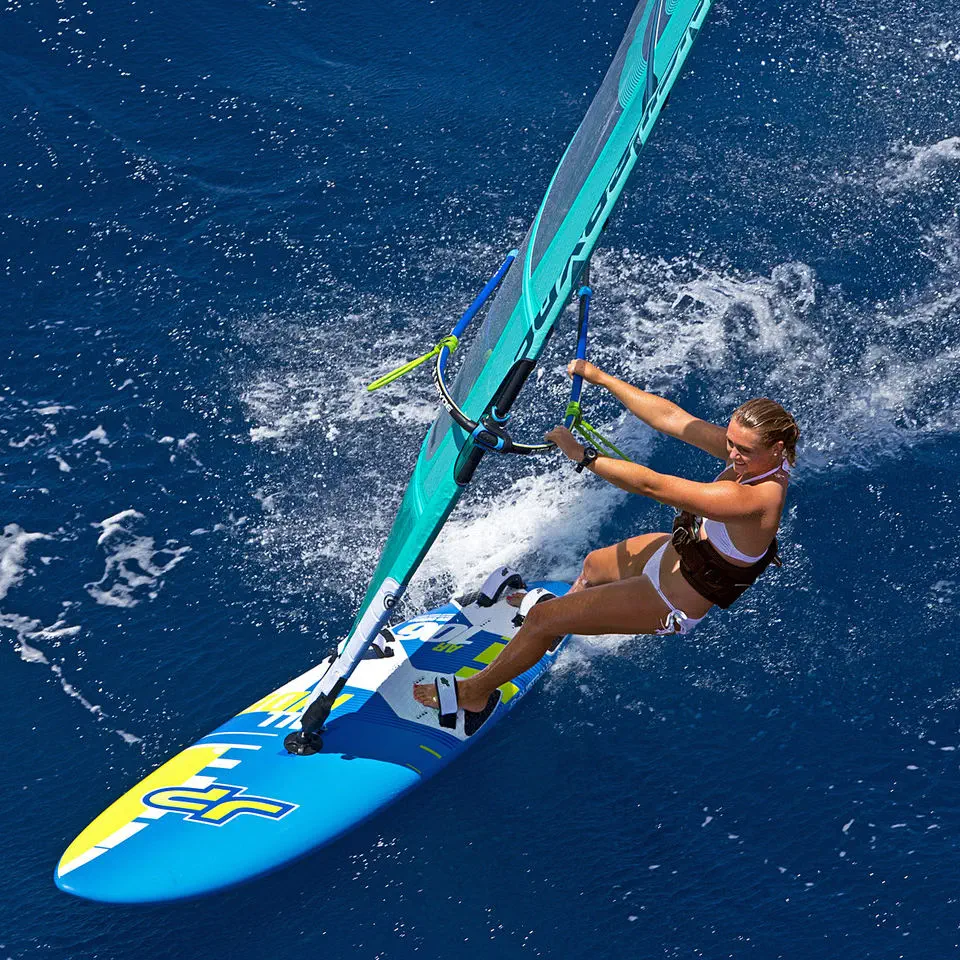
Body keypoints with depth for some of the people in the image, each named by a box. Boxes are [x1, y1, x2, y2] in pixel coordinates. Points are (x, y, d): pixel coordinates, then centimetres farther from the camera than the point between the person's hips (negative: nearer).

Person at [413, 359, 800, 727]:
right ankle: (563, 610, 69)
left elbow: (651, 485, -40)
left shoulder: (756, 497, -38)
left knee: (541, 619, -2)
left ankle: (472, 693, 20)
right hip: (675, 553, 9)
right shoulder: (750, 453, -15)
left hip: (672, 604, -8)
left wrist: (583, 455, -34)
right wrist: (600, 377, -10)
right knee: (593, 566, 35)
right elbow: (670, 418, -11)